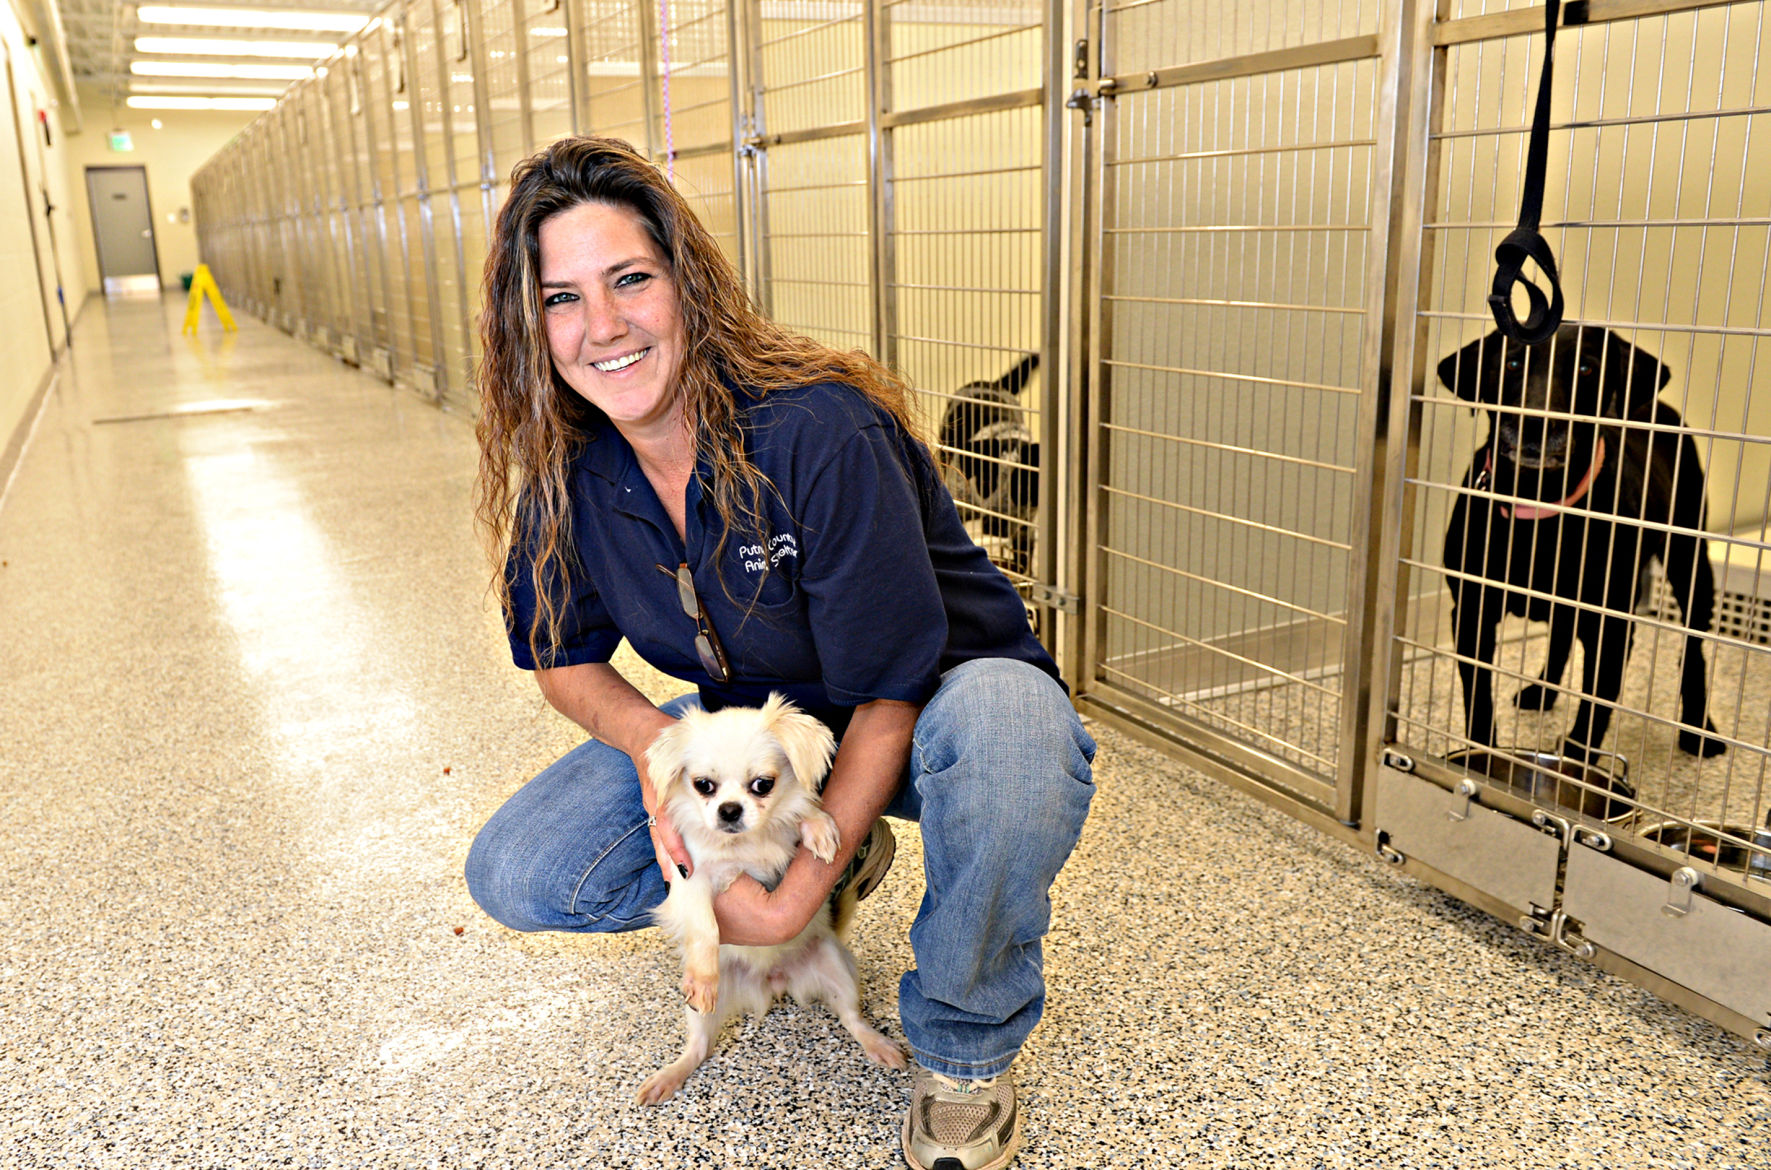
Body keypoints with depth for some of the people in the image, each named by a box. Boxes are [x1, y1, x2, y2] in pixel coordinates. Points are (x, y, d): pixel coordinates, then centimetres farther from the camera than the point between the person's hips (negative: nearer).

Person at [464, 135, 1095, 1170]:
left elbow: (892, 690, -25)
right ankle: (837, 852, 7)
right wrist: (653, 740, -20)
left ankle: (965, 1049, -11)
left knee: (1006, 731, -42)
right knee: (515, 874, -9)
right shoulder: (566, 474, -11)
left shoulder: (822, 433, -30)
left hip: (932, 708, -4)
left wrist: (795, 901, -26)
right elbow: (567, 657, 3)